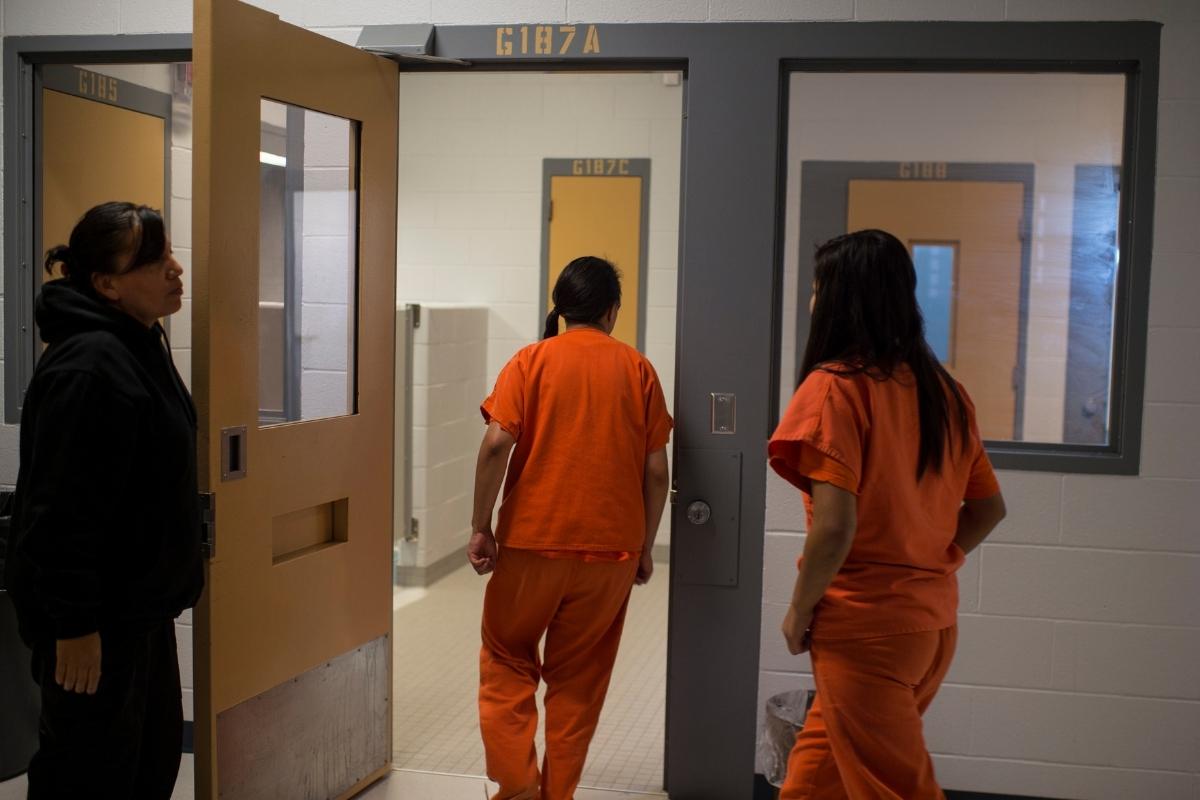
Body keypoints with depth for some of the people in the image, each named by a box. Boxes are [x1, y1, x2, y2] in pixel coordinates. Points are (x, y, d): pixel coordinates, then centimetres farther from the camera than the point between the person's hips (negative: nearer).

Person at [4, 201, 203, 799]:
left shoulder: (139, 347, 10)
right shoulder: (88, 366, -23)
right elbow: (65, 509, -25)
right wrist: (74, 624, -24)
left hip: (141, 604, 10)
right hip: (98, 617, -10)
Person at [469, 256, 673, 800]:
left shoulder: (531, 360, -1)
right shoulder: (637, 369, 3)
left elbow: (497, 444, -12)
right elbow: (656, 469, 1)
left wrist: (481, 527, -5)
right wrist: (645, 546, 10)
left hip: (532, 541, -1)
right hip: (610, 549, 2)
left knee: (507, 661, 16)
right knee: (578, 678, 14)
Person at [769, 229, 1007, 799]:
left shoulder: (834, 385, -15)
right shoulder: (943, 391, 6)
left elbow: (835, 524, -22)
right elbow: (988, 507, 12)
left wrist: (799, 609, -9)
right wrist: (932, 567, 14)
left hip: (865, 623, -7)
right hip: (933, 619, 7)